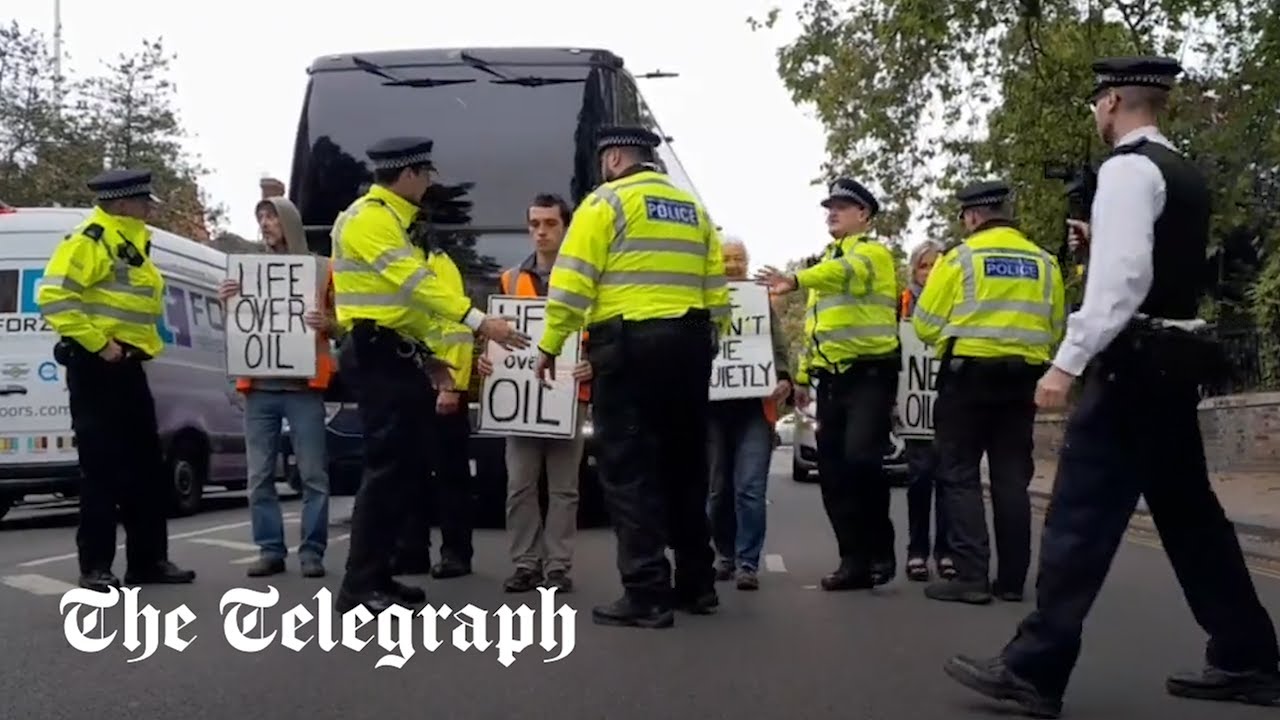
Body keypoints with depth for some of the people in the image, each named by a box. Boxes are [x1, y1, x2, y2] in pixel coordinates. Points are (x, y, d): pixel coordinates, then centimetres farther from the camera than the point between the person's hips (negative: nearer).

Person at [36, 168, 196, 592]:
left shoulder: (133, 244, 17)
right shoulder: (90, 240, -12)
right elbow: (53, 295, -23)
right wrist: (97, 343, -22)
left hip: (129, 367, 9)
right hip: (95, 367, -9)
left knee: (147, 467, 10)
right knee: (102, 469, -4)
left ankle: (149, 560, 17)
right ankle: (95, 566, 5)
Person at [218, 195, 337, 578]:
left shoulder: (320, 270, 6)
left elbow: (340, 326, 8)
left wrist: (326, 324, -14)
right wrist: (227, 303, -1)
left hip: (303, 385, -3)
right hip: (259, 386, 4)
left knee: (312, 473, -4)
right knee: (260, 475, 3)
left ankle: (312, 551, 2)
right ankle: (270, 550, 10)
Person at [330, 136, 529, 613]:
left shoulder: (390, 220, 22)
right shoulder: (369, 217, -11)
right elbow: (415, 283, -23)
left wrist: (425, 355, 20)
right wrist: (481, 322, -29)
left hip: (394, 355, 11)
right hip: (375, 355, -11)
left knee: (407, 466, 11)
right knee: (388, 467, -12)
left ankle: (376, 574, 18)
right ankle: (358, 586, -6)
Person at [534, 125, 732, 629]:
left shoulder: (606, 201, 1)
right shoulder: (692, 208, 18)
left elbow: (572, 280, -8)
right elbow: (716, 287, 14)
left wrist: (550, 345, -2)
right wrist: (709, 341, 19)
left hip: (629, 343, -6)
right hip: (689, 344, 7)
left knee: (630, 467, -3)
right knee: (684, 465, 14)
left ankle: (647, 594, -5)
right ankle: (697, 584, 22)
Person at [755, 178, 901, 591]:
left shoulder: (873, 254, -4)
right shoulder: (826, 263, 22)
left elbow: (846, 273, -28)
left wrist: (795, 280, -46)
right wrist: (802, 376, 19)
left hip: (870, 376, -8)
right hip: (831, 380, 8)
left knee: (861, 459, -21)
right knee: (833, 473, 5)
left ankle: (880, 548, -1)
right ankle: (855, 560, 13)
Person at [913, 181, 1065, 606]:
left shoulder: (961, 257, -5)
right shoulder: (1044, 263, 8)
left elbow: (926, 325, -3)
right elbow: (1055, 330, 11)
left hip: (968, 374, -4)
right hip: (1022, 379, 5)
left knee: (960, 477, 1)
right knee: (1012, 479, 9)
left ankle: (971, 577, -4)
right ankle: (1012, 580, 13)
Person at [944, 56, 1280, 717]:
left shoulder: (1127, 168, -11)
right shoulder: (1186, 175, 18)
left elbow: (1122, 279, -22)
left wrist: (1066, 363, -23)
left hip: (1132, 361, -10)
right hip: (1173, 357, 10)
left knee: (1082, 513, -9)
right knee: (1188, 510, 14)